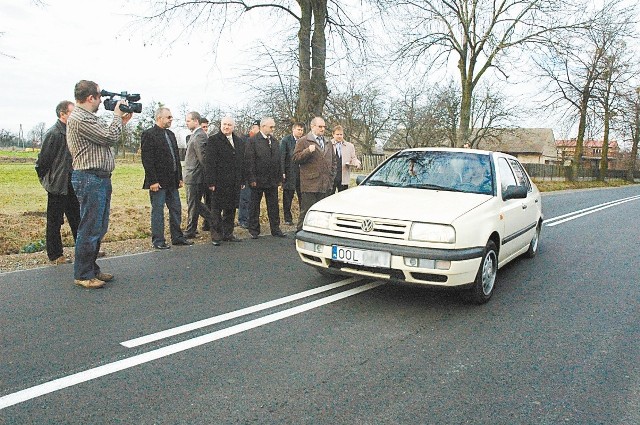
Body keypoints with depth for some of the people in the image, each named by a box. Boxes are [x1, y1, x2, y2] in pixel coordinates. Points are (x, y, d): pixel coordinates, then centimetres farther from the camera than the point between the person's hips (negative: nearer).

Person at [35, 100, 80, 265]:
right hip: (57, 186, -8)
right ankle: (55, 255, 13)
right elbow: (43, 160, -15)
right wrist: (46, 181, -6)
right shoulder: (53, 133, -15)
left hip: (71, 184, 8)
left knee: (76, 220, 13)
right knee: (55, 221, 4)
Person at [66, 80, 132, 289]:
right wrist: (117, 116, -1)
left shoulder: (87, 117, 19)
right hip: (90, 179, -11)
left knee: (99, 228, 15)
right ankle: (83, 275, 5)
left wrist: (121, 122, 15)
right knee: (90, 229, -5)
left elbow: (106, 137, 21)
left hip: (100, 179, 11)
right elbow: (110, 138, -15)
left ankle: (92, 269, 25)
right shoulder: (79, 119, -14)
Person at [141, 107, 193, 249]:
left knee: (176, 209, 12)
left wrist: (180, 177, 12)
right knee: (158, 211, 1)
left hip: (172, 181, 8)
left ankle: (177, 237, 22)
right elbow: (147, 160, -15)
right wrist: (153, 181, -19)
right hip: (158, 181, -8)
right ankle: (158, 241, 9)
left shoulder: (171, 134, 16)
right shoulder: (149, 134, -9)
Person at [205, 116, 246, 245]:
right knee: (216, 210, 2)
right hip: (219, 182, -5)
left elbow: (242, 161, 15)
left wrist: (242, 180, 9)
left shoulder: (239, 141, 14)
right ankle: (216, 235, 10)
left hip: (235, 183, 5)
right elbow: (209, 162, -9)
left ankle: (228, 234, 20)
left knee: (231, 209, 10)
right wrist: (211, 181, -15)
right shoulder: (213, 140, -4)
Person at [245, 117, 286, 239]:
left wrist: (279, 177, 9)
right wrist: (252, 179, -17)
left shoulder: (275, 141, 13)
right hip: (258, 180, -5)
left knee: (274, 206, 10)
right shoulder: (253, 141, -7)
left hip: (273, 180, 5)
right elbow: (249, 161, -12)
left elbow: (278, 160, 13)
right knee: (254, 206, 6)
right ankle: (254, 230, 14)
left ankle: (275, 228, 19)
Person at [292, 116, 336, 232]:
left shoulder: (328, 143, 20)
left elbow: (333, 160, 25)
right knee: (307, 212, -5)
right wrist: (308, 151, -23)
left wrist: (331, 176, 14)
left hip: (325, 184, 6)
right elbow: (296, 158, -8)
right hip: (310, 184, -6)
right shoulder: (303, 141, 0)